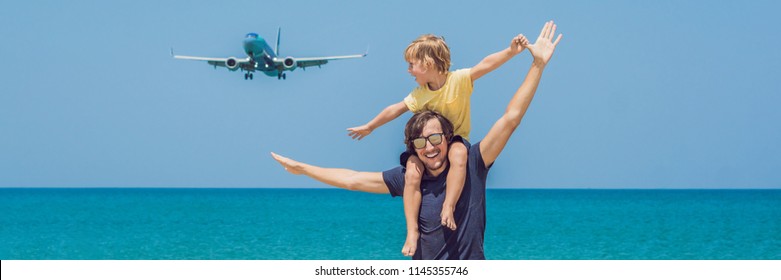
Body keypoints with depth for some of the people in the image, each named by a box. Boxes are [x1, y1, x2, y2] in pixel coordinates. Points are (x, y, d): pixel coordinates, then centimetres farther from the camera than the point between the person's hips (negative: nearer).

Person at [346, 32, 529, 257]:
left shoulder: (458, 80, -14)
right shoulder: (420, 94, 0)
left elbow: (485, 65, -28)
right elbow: (396, 110, 12)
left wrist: (511, 51, -43)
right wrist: (369, 127, 21)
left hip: (456, 139, -4)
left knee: (458, 154, -40)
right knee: (412, 172, -26)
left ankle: (448, 207, -38)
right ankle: (412, 230, -26)